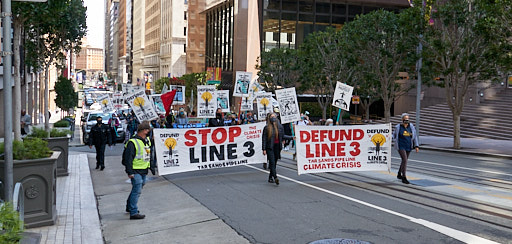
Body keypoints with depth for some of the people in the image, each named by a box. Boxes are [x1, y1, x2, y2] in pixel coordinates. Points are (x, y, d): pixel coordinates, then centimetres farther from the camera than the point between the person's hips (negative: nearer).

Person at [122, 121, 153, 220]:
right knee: (137, 190, -11)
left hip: (144, 170, 9)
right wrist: (130, 172, -20)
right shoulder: (132, 143, -17)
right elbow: (128, 158, -18)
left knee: (137, 189, 19)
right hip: (135, 171, -9)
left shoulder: (147, 140, 11)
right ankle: (133, 213, -9)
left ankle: (129, 207, 35)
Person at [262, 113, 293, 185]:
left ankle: (270, 178, 23)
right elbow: (264, 138, -4)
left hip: (277, 147, 4)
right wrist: (264, 149, -8)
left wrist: (291, 137, 12)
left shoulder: (280, 127, 7)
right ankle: (275, 177, -21)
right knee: (272, 162, -13)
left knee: (274, 163, 10)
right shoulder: (267, 128, -4)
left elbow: (282, 136, 18)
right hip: (270, 147, -4)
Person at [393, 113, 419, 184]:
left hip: (408, 147, 4)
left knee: (404, 160, 16)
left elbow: (415, 136, 3)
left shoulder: (411, 127, 2)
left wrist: (416, 146, -2)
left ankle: (399, 174, 37)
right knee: (405, 160, -17)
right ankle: (404, 178, -12)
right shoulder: (398, 127, -5)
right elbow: (394, 135, 13)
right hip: (401, 147, -4)